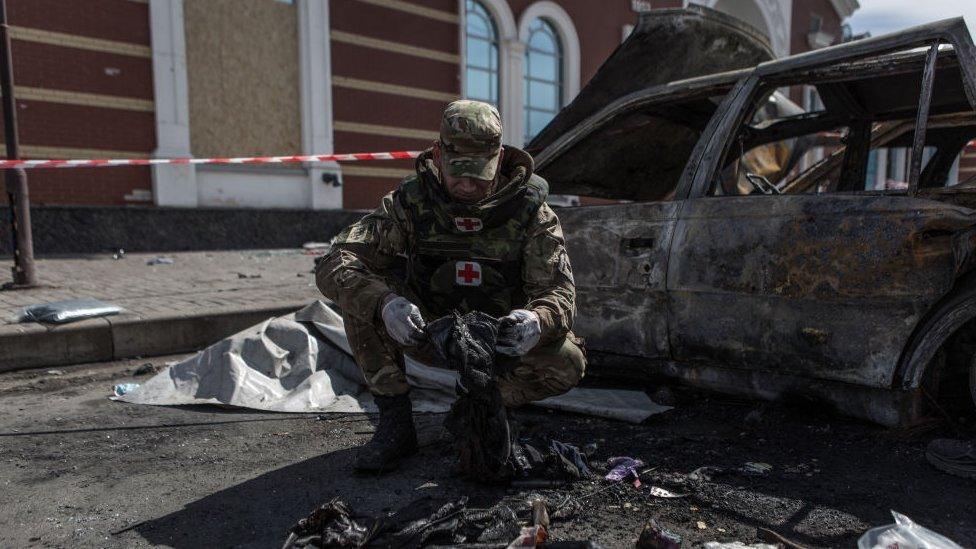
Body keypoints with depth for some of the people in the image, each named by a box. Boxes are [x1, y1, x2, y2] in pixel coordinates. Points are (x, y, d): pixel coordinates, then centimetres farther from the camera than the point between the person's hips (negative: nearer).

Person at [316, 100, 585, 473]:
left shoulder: (530, 210, -15)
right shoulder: (411, 200, -16)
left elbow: (559, 291, -20)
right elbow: (334, 265, -25)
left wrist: (538, 321, -46)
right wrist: (384, 304, -47)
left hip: (502, 340, 0)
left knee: (568, 363, -28)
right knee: (363, 289, -26)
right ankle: (395, 421, -15)